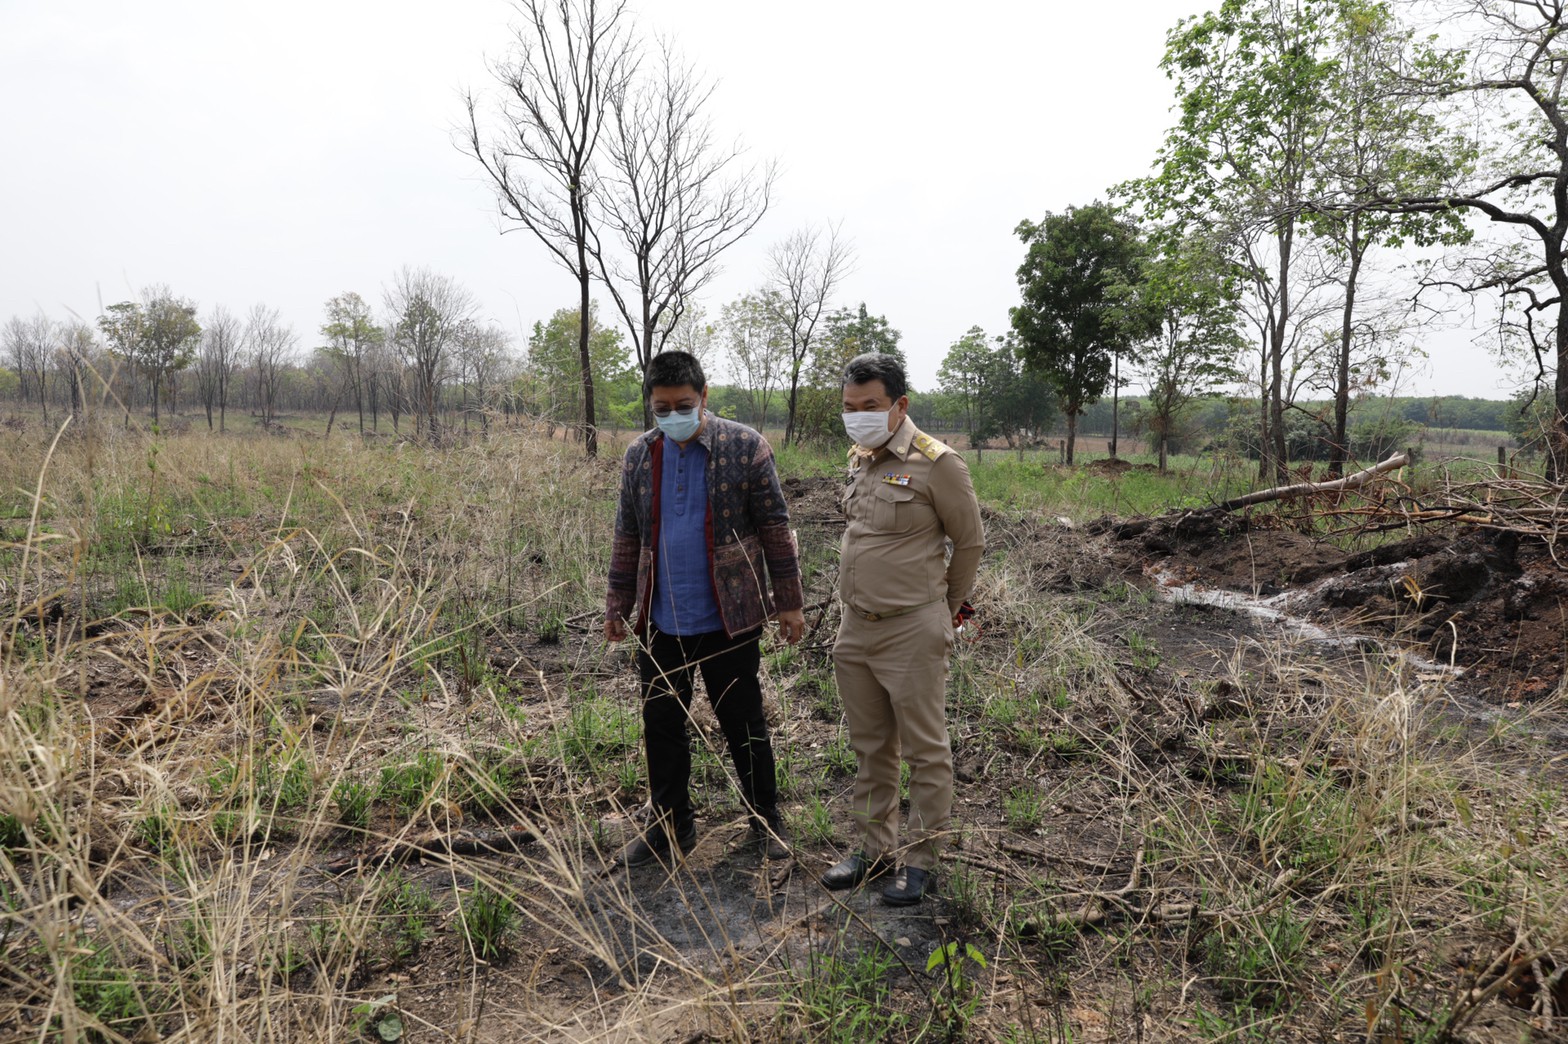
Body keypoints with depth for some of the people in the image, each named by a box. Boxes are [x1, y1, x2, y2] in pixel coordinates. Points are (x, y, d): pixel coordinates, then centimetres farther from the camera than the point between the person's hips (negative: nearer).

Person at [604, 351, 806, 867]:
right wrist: (617, 605, 10)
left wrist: (789, 601, -5)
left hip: (730, 619, -3)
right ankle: (669, 824, 31)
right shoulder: (639, 456, 5)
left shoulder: (745, 447, -7)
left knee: (744, 725, 10)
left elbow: (775, 529, -5)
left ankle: (766, 821, 29)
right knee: (661, 725, 13)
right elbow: (628, 537, 11)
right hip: (660, 621, 4)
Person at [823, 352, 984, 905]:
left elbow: (970, 542, -3)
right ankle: (875, 847, 32)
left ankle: (921, 859, 21)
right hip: (854, 630, 7)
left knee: (925, 753, 7)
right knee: (870, 748, 17)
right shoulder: (858, 459, 9)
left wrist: (946, 608, 8)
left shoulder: (936, 464, -13)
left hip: (911, 634, -7)